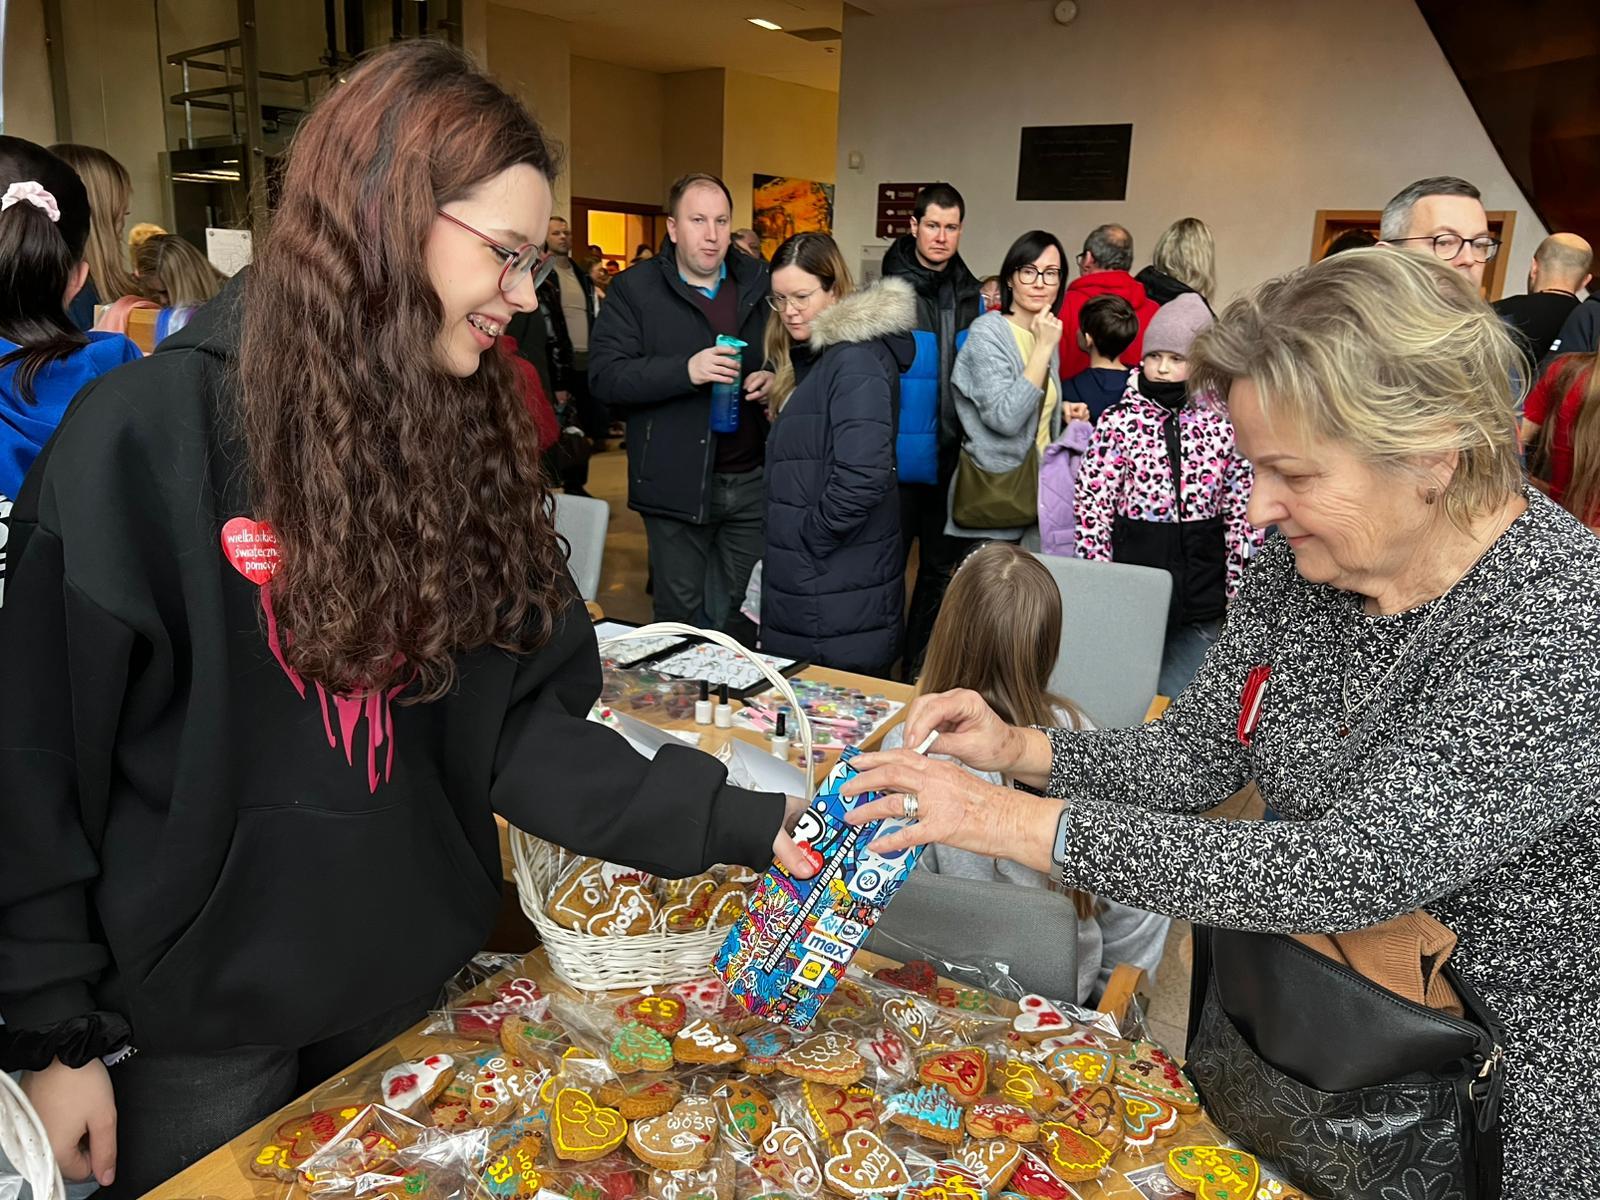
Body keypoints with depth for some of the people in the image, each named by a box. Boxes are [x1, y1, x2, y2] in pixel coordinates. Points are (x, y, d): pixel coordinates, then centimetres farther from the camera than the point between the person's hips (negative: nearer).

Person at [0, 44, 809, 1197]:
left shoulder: (473, 436, -4)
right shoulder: (149, 434, -18)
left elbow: (522, 720, -6)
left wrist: (735, 821, -17)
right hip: (202, 1002, -4)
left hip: (411, 972, 5)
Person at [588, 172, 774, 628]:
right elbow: (603, 377, -11)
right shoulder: (634, 290, -1)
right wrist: (685, 370, -23)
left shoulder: (760, 283, 9)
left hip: (752, 481, 3)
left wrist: (776, 377, -6)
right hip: (676, 484, -2)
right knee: (680, 616, 12)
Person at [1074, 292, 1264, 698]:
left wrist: (1239, 590, 4)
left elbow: (1243, 511, 6)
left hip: (1202, 604, 1)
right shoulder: (1118, 422, -2)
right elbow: (1091, 506, -2)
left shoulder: (1223, 426, 2)